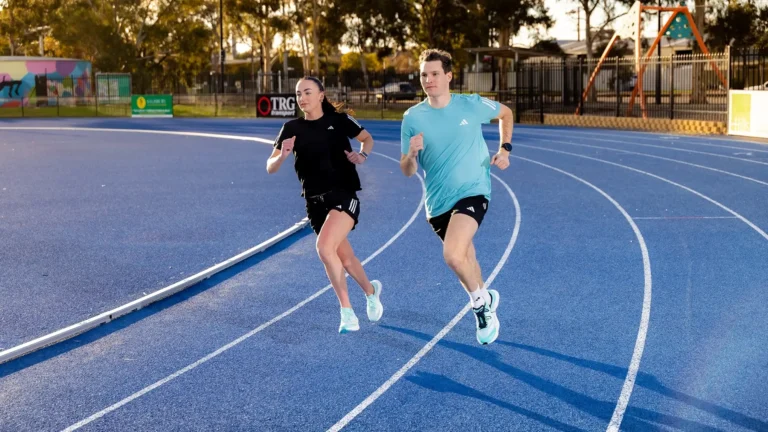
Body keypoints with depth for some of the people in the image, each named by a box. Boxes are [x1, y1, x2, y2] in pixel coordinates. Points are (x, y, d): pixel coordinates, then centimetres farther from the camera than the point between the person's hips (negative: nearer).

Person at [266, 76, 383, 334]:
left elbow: (367, 138, 14)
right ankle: (371, 291, 44)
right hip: (315, 201, 4)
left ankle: (346, 311, -11)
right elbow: (270, 168, -5)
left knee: (324, 247, -25)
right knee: (344, 259, 14)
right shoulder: (292, 128, 0)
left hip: (344, 195, -4)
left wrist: (362, 155, -8)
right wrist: (282, 156, -26)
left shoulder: (339, 120, -4)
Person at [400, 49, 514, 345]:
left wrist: (505, 149, 2)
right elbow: (407, 171, -2)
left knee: (452, 255, -25)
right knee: (463, 256, 19)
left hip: (472, 192, -4)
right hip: (438, 202, 4)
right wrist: (412, 153, -24)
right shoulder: (413, 117, -5)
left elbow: (505, 113, 14)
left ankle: (480, 302, 2)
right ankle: (485, 299, 47)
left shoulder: (472, 105, -8)